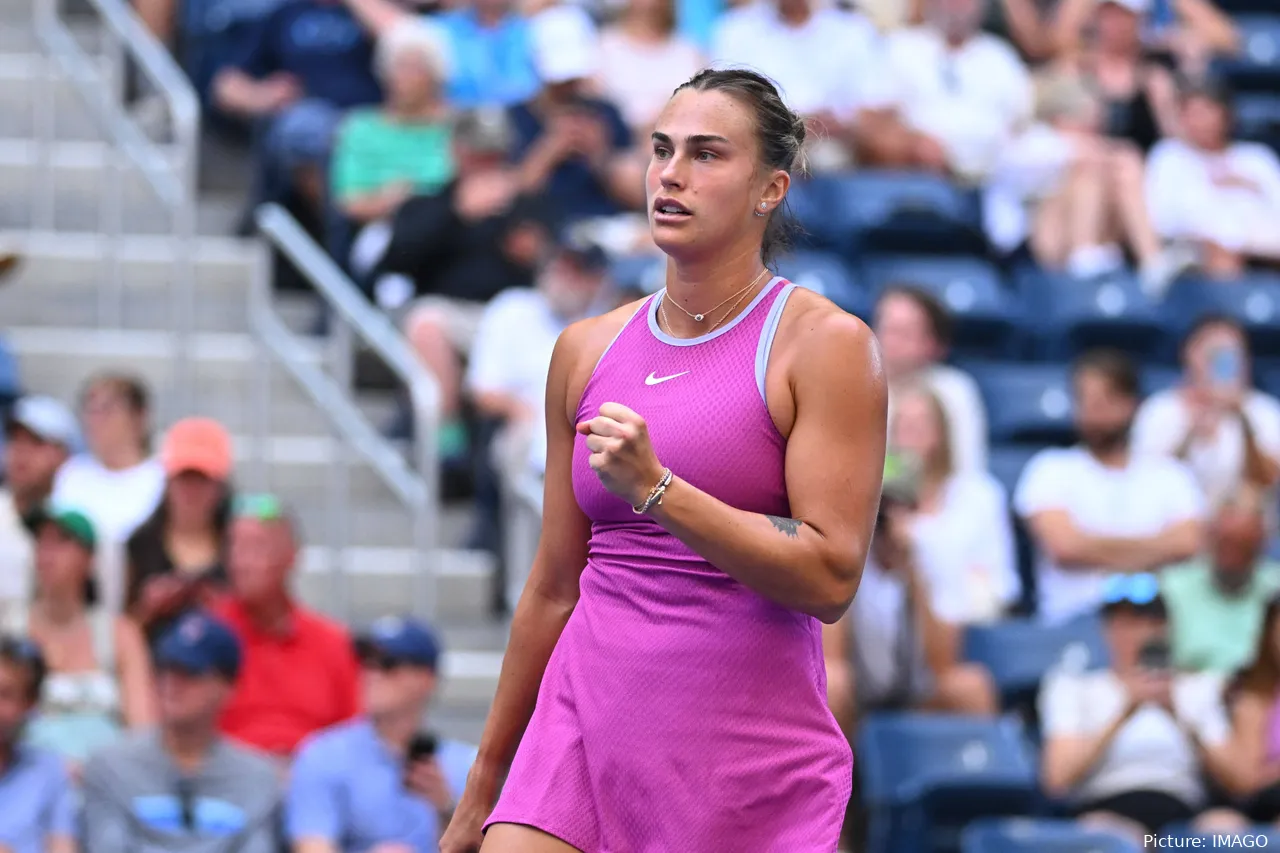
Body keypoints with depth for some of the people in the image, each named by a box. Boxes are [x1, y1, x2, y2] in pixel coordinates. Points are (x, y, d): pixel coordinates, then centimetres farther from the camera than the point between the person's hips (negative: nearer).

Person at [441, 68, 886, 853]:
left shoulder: (823, 344, -4)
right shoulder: (586, 351, 10)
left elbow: (831, 577, -12)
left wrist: (655, 488, -19)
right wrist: (483, 788, 18)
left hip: (748, 763, -4)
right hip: (586, 730, 4)